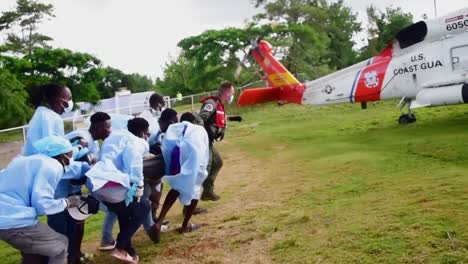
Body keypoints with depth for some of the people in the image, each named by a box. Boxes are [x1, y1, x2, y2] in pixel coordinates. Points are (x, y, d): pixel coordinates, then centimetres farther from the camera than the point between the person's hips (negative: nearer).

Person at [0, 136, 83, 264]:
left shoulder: (33, 159, 15)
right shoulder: (52, 166, -12)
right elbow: (41, 203, -20)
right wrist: (67, 203, -2)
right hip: (12, 221, -10)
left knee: (34, 251, 29)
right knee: (60, 247, 6)